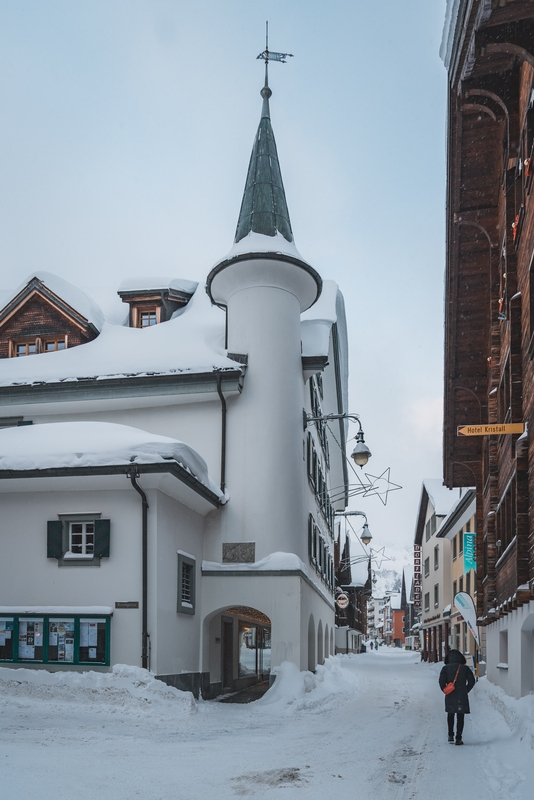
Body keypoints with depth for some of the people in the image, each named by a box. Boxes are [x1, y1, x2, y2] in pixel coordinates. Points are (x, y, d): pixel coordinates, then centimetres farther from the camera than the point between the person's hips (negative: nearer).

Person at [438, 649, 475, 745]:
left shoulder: (446, 668, -2)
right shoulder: (465, 668, 2)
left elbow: (441, 681, -9)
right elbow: (472, 681, 0)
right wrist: (466, 690, 10)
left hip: (450, 697, 0)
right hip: (462, 697, 0)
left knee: (450, 715, 20)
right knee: (460, 717, 5)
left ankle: (451, 735, 17)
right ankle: (458, 738, 2)